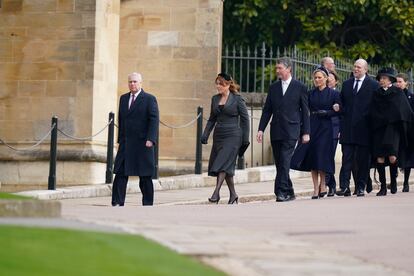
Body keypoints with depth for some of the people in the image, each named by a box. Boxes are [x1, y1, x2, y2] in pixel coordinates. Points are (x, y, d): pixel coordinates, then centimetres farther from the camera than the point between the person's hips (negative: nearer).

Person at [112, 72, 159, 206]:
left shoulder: (149, 99, -3)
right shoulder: (124, 98, 15)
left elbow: (154, 120, -10)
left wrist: (150, 139, -19)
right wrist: (120, 139, 14)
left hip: (142, 144, -5)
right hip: (125, 144, 5)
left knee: (145, 175, 2)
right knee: (120, 173, -4)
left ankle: (147, 204, 11)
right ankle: (117, 203, -4)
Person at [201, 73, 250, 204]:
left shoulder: (237, 99, -5)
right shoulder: (215, 99, 10)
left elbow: (245, 119, -3)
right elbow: (212, 119, 17)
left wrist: (245, 139, -6)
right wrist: (205, 135, 7)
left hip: (232, 136, -6)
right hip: (218, 135, 6)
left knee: (223, 164, -16)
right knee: (227, 167, 8)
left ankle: (216, 193, -23)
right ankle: (233, 195, 18)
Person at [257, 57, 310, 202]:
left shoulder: (300, 87, 2)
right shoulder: (273, 88, 13)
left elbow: (305, 111, 3)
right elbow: (267, 110, 14)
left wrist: (306, 132, -1)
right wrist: (261, 129, 5)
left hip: (291, 131, -5)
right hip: (276, 131, 5)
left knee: (285, 162, -15)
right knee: (280, 164, 7)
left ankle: (281, 191, -17)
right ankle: (289, 192, 16)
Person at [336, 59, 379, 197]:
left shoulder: (373, 85, 1)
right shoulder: (346, 84, 14)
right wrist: (343, 117, 7)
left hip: (364, 127, -3)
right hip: (348, 128, 3)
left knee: (363, 160, 3)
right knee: (347, 158, -4)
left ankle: (360, 187, 9)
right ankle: (344, 187, -8)